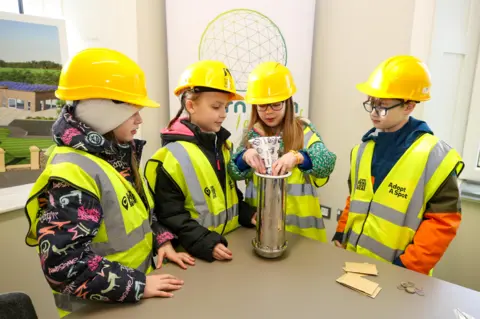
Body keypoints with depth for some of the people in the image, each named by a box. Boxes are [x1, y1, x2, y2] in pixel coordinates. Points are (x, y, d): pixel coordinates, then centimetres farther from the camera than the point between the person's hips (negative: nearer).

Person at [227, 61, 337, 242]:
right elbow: (234, 172, -3)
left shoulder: (303, 130, -4)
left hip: (299, 221, -1)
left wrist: (297, 157, -35)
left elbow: (328, 163, -16)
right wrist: (245, 156, -25)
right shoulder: (252, 133, 2)